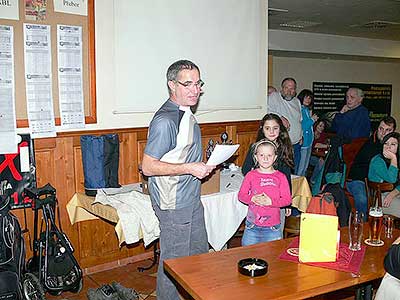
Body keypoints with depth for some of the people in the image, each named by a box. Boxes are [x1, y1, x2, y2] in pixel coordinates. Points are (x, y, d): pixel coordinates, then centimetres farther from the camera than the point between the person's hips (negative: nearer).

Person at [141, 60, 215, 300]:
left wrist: (204, 164, 9)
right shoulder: (165, 121, -22)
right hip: (174, 203, -10)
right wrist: (190, 168, -24)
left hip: (192, 199, 10)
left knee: (200, 253, 23)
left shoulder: (187, 115, 10)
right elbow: (148, 167, -23)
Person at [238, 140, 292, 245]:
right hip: (252, 226, 1)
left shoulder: (280, 177, -2)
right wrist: (252, 199, -17)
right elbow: (241, 195, 2)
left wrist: (271, 202, -19)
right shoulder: (251, 175, 1)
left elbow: (287, 199, -4)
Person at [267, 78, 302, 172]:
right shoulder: (274, 96, -3)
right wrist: (280, 117, -29)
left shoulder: (297, 101, 17)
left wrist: (301, 135, 19)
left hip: (296, 144, 6)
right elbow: (267, 110, -19)